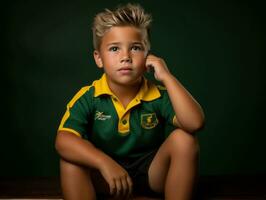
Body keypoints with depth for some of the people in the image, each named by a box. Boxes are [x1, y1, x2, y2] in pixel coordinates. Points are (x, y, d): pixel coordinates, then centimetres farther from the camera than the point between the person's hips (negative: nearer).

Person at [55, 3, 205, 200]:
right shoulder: (88, 97, -15)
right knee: (71, 154, -27)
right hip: (104, 176, 0)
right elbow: (63, 140, -29)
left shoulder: (159, 96, -13)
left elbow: (195, 123, -31)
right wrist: (105, 163, -43)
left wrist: (167, 77, -29)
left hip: (150, 172, 1)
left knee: (184, 139, -24)